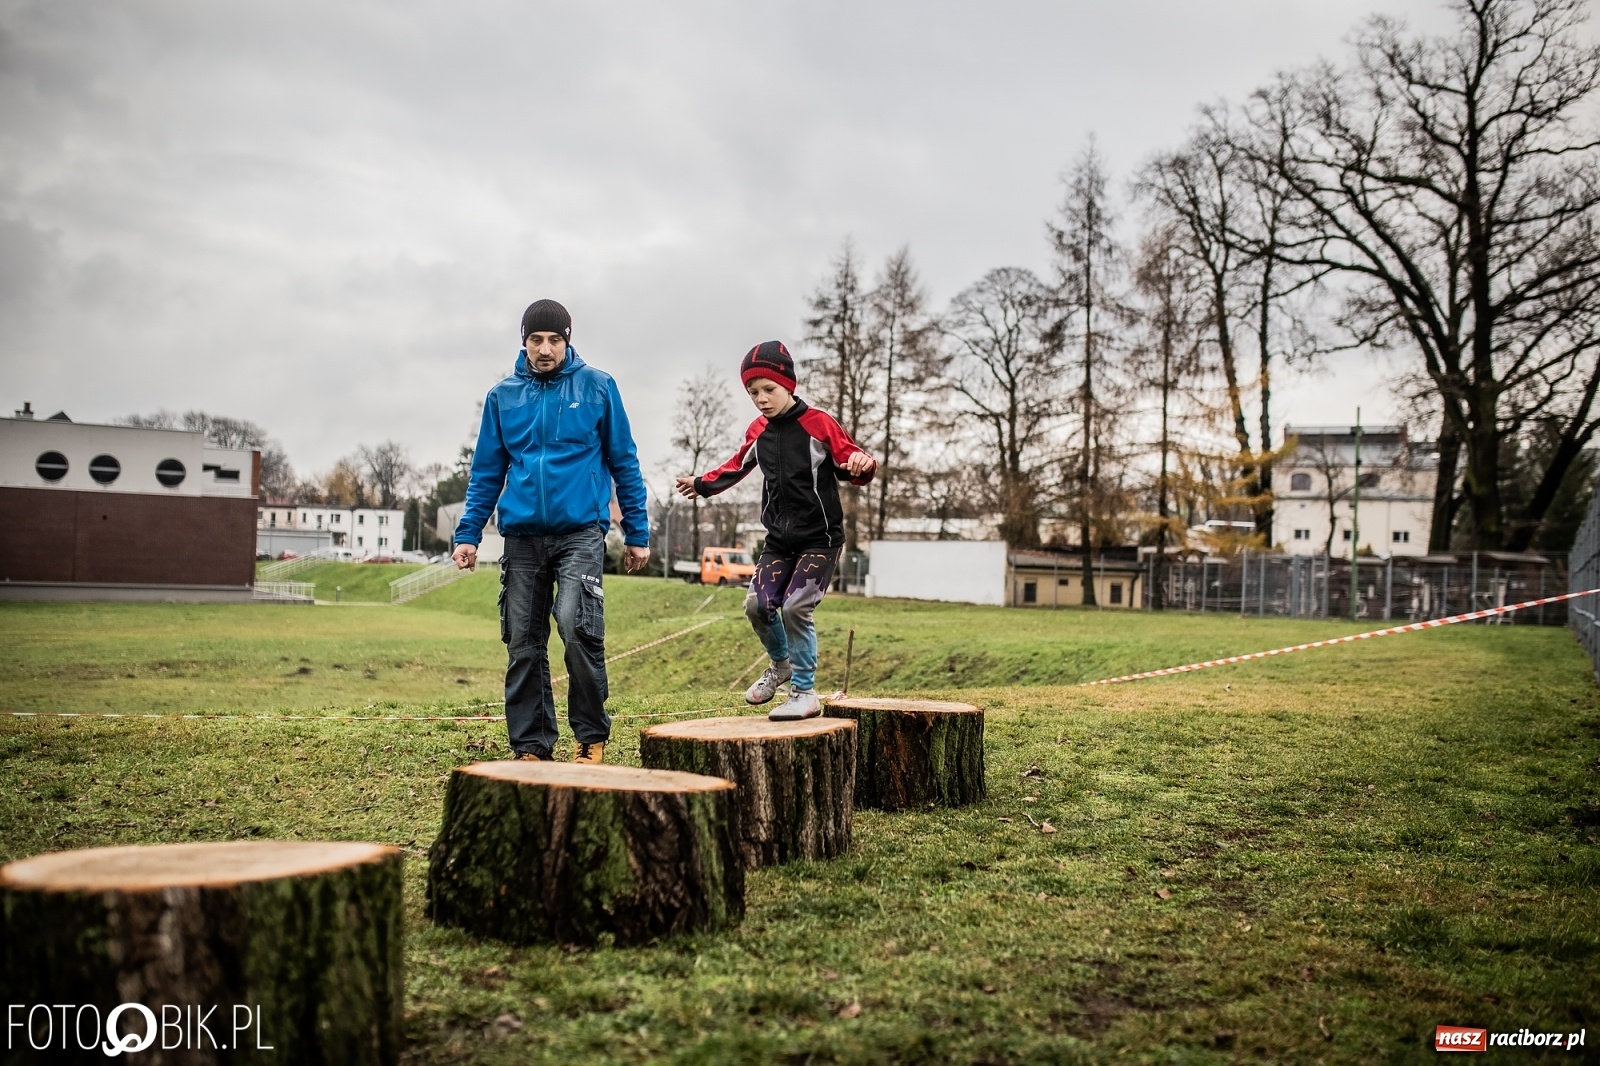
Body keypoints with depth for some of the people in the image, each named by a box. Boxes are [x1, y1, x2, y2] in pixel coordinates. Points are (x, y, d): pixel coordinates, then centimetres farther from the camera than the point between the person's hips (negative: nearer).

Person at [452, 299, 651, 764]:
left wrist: (637, 533, 4)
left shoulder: (597, 387, 1)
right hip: (523, 535, 4)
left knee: (576, 626, -20)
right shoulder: (502, 396, 8)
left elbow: (624, 462, 5)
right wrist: (468, 534, 4)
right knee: (523, 645, 5)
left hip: (581, 531, -3)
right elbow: (487, 472, 13)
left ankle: (592, 737, -4)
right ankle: (531, 746, 16)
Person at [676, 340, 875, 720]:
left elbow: (852, 466, -11)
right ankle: (781, 664, 22)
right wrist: (702, 484, 35)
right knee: (758, 605, -6)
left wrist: (862, 464, -34)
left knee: (796, 607, -17)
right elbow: (737, 466, 26)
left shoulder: (818, 424, -10)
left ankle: (805, 692, -6)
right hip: (779, 540, 5)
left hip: (820, 538, -5)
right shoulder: (757, 432, 7)